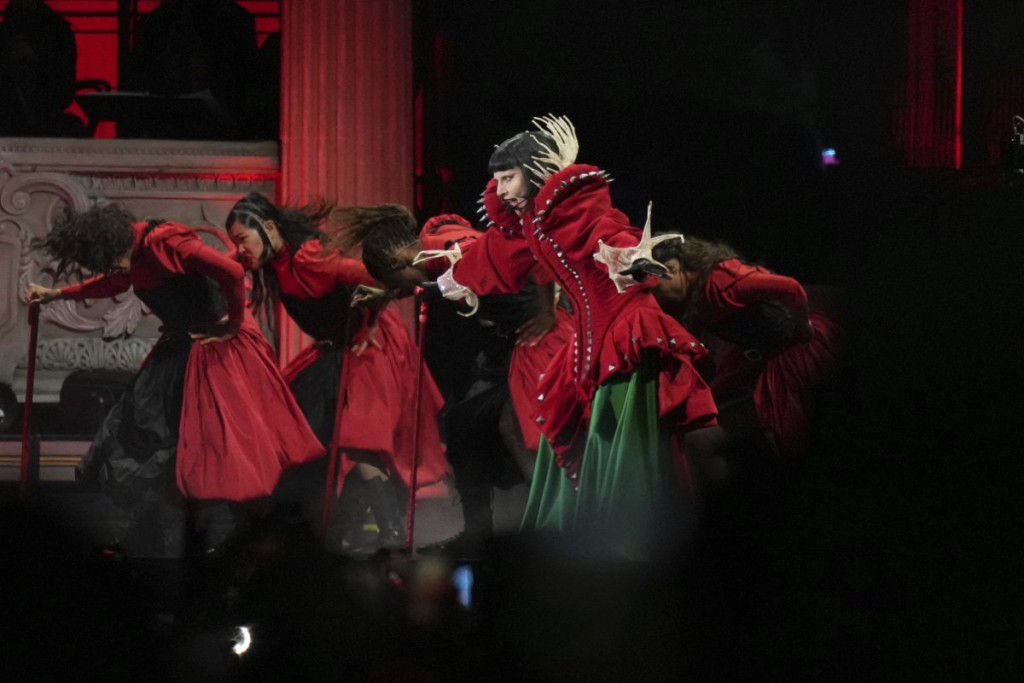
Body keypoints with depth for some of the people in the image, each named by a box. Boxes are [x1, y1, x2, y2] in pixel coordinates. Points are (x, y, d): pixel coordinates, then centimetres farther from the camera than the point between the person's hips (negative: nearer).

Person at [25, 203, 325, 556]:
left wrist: (233, 325, -18)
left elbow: (232, 273, -32)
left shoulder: (166, 242, -25)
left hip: (219, 345, -9)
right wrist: (56, 294, 28)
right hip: (181, 349, 9)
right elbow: (111, 283, 27)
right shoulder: (134, 252, 3)